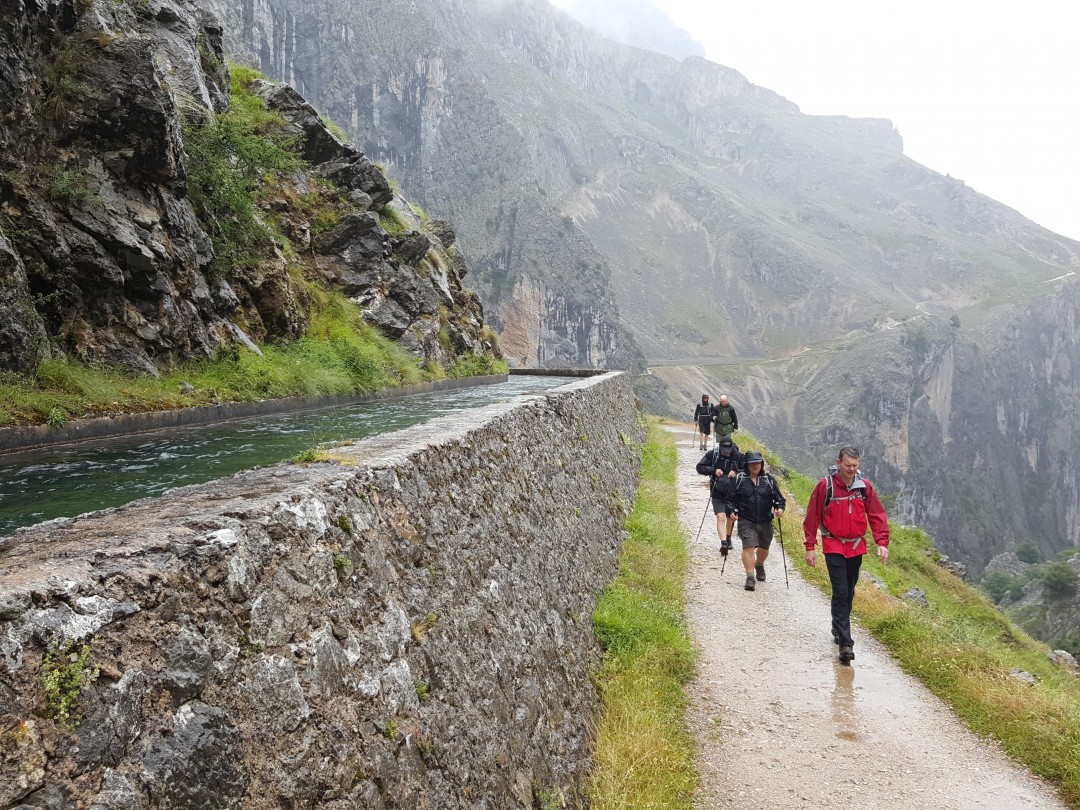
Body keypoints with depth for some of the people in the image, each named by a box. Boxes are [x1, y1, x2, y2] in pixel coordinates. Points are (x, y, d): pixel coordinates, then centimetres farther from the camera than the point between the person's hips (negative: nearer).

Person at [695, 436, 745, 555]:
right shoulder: (712, 454, -6)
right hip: (717, 493, -2)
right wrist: (714, 470, -18)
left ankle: (728, 538, 39)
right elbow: (700, 467, -4)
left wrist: (736, 472, -18)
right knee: (721, 517, -16)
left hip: (733, 493, 2)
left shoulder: (738, 456, -5)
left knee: (731, 518, 16)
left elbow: (748, 470, 0)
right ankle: (724, 542, -24)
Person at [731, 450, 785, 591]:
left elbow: (779, 498, 6)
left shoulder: (769, 480, 5)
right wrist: (732, 511, -8)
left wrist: (780, 508, -13)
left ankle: (759, 565, 48)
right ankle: (750, 577, -13)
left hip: (765, 522, 3)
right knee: (748, 547, -15)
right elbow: (732, 498, 7)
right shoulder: (739, 479, 1)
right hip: (746, 521, -3)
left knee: (764, 548, 18)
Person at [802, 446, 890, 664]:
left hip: (857, 547, 4)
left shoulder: (864, 486, -1)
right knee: (840, 592, -12)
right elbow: (812, 517, -6)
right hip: (833, 547, -4)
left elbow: (877, 515, 5)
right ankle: (845, 642, -14)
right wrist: (810, 547, -7)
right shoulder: (825, 485, -10)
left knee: (849, 592, 15)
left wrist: (882, 542, -6)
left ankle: (838, 630, 34)